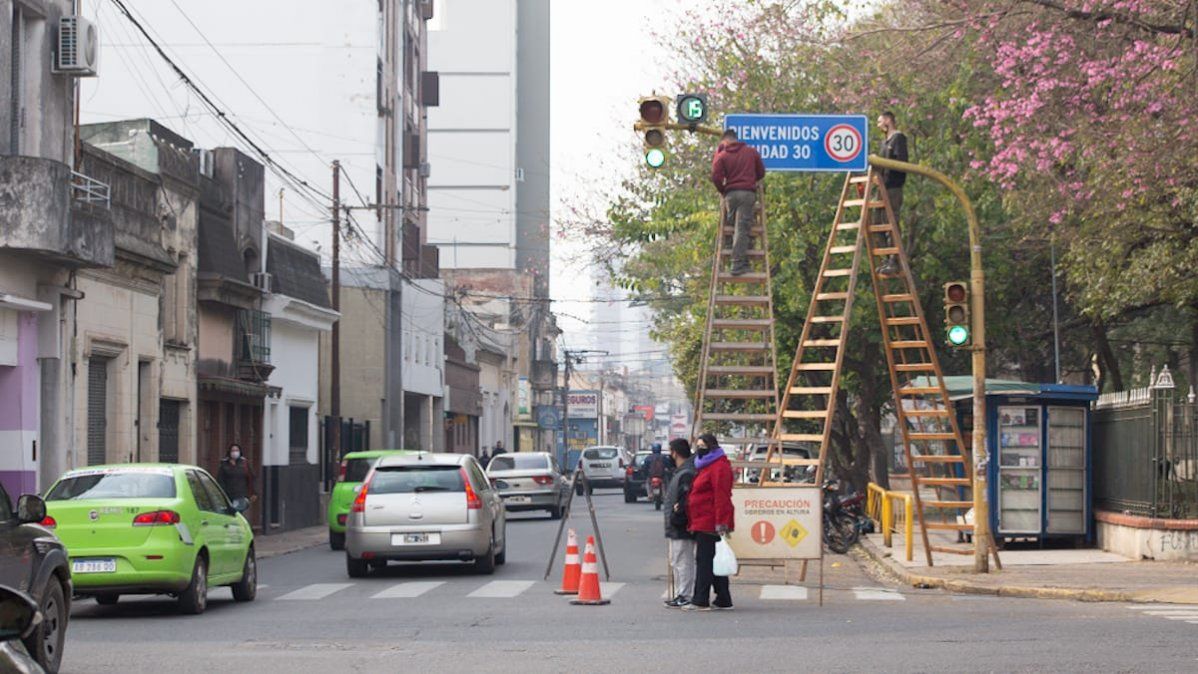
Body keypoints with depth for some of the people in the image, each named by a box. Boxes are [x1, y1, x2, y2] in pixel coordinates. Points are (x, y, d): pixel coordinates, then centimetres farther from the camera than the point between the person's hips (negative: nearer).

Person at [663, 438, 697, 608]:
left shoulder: (686, 474, -18)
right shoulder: (680, 472, 17)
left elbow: (686, 500, -25)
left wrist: (676, 518, -21)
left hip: (681, 528, -11)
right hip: (677, 528, 11)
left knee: (682, 562, -7)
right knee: (676, 562, 16)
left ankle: (685, 597, -4)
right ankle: (681, 595, 21)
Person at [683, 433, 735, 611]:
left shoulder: (719, 467, -12)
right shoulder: (705, 466, 21)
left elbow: (721, 497, -19)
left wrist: (721, 523, -24)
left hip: (709, 523, -11)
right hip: (702, 522, 11)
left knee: (704, 560, -8)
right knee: (715, 561, 12)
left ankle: (700, 600, -7)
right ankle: (723, 600, 15)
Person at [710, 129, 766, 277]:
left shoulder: (722, 156, 5)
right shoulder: (751, 152, 9)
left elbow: (716, 177, -4)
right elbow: (761, 173, 16)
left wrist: (722, 191, 13)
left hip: (730, 194, 1)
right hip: (748, 193, -1)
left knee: (735, 227, 19)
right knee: (742, 229, -7)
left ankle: (741, 262, 18)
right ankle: (738, 264, -15)